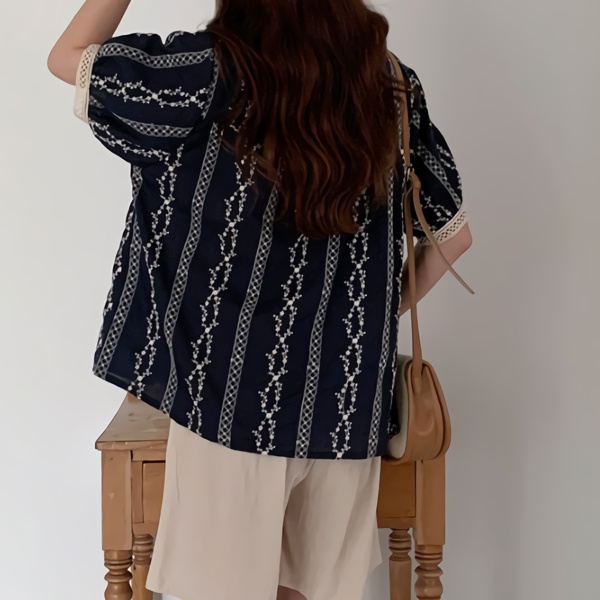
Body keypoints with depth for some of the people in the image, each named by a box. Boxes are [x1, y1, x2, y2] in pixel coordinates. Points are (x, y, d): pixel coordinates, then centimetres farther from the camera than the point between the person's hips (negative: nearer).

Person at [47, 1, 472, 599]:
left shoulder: (214, 74, -12)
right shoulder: (391, 87, 1)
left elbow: (68, 57, 0)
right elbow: (454, 233, 9)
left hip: (235, 400, -4)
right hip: (347, 405, 5)